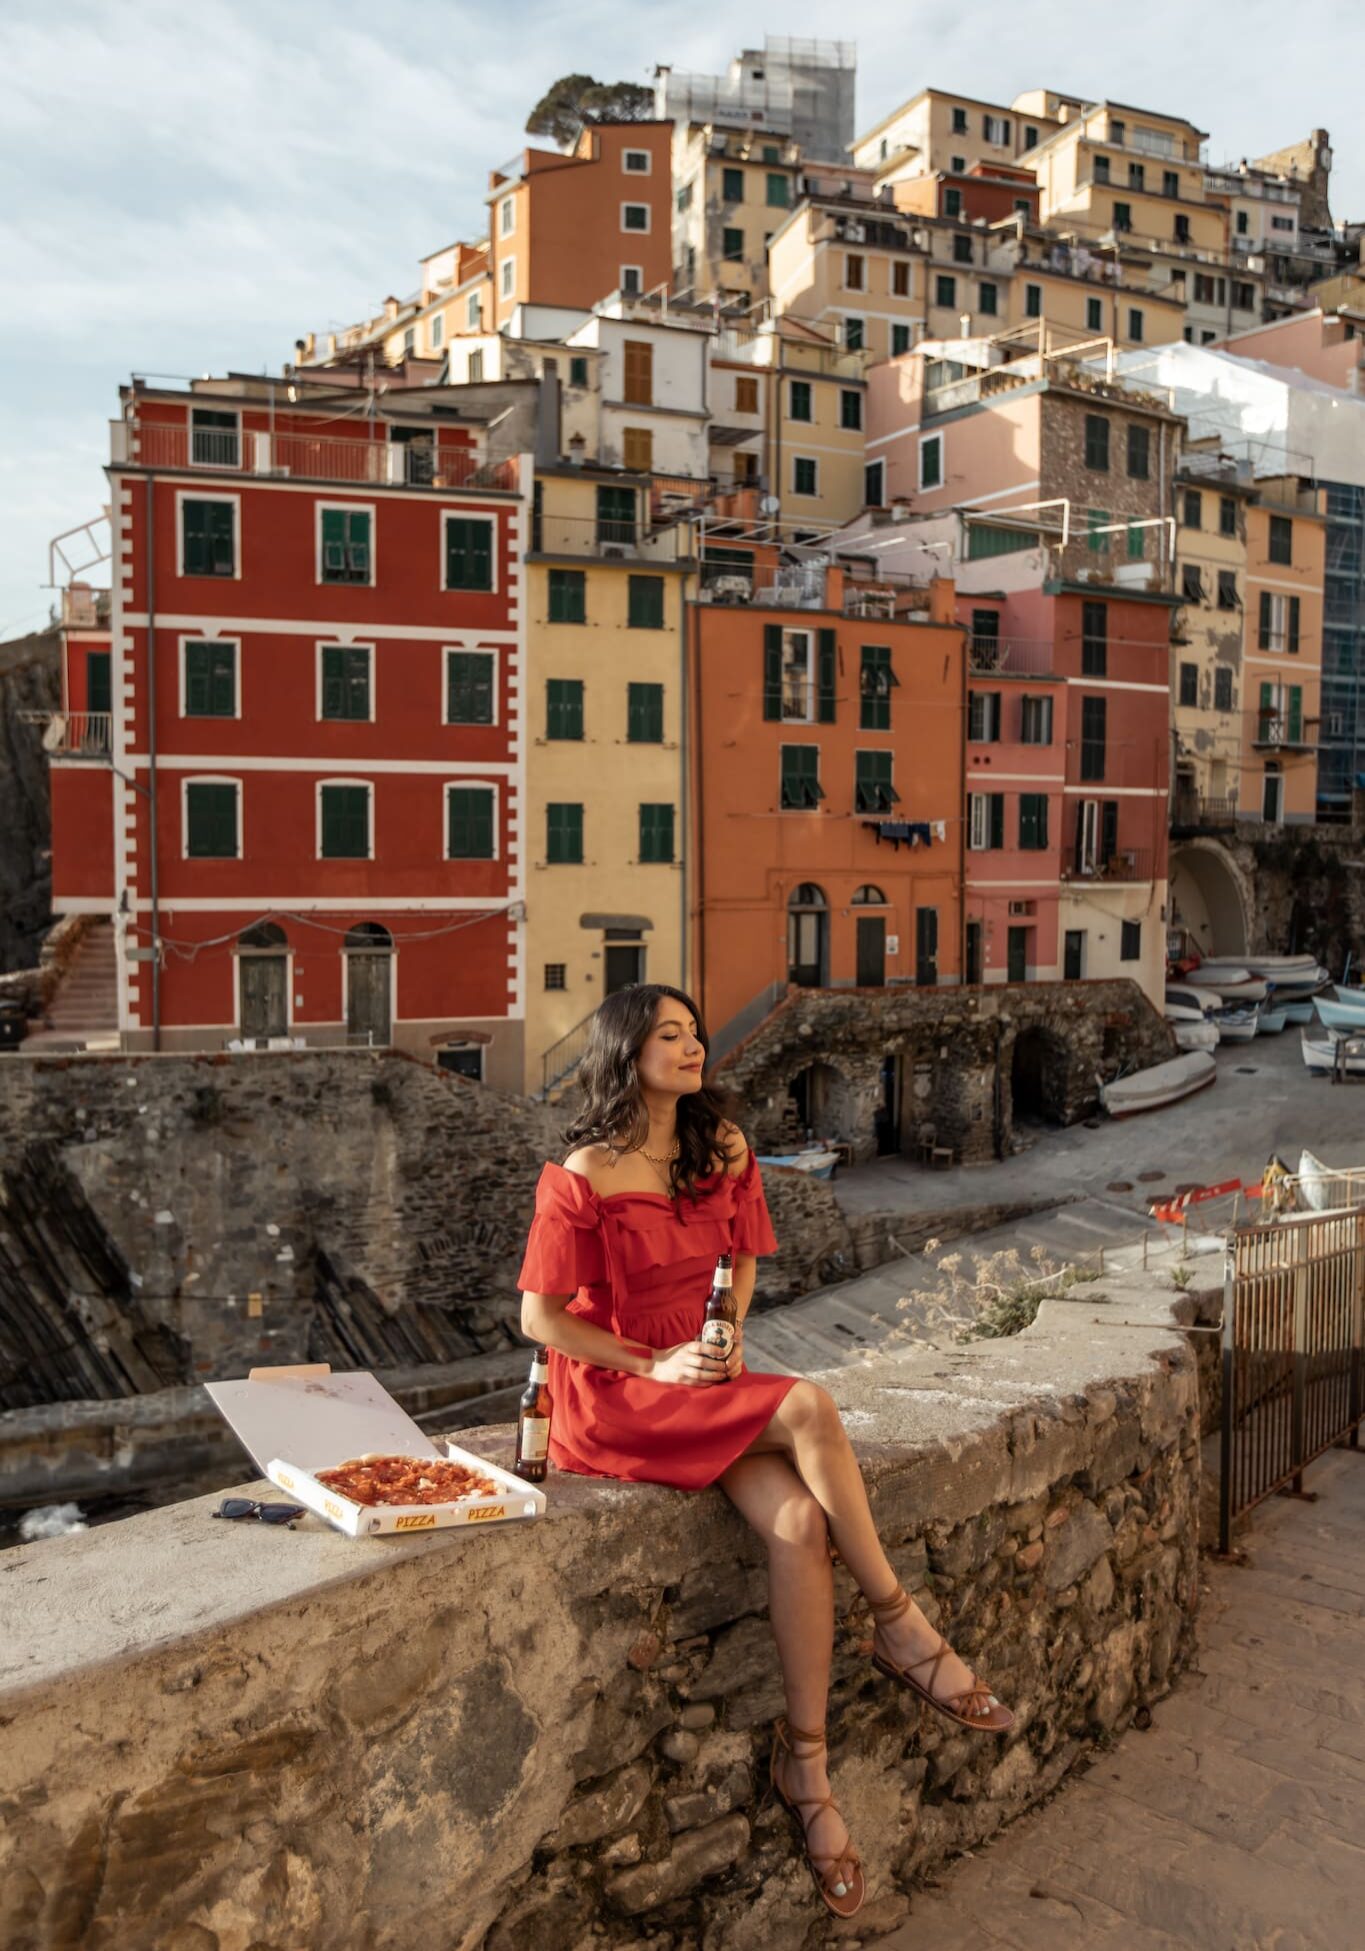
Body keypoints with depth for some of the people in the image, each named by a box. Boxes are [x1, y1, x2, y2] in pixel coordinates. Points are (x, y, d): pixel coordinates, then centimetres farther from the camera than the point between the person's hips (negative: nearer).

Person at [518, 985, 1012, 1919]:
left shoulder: (721, 1150, 6)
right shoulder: (583, 1178, -13)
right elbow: (540, 1316, -10)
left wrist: (729, 1332, 0)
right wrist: (654, 1365, -16)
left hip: (703, 1380, 6)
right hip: (615, 1395, -5)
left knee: (798, 1520, -23)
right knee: (808, 1409, -28)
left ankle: (805, 1757, -10)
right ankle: (902, 1630, -13)